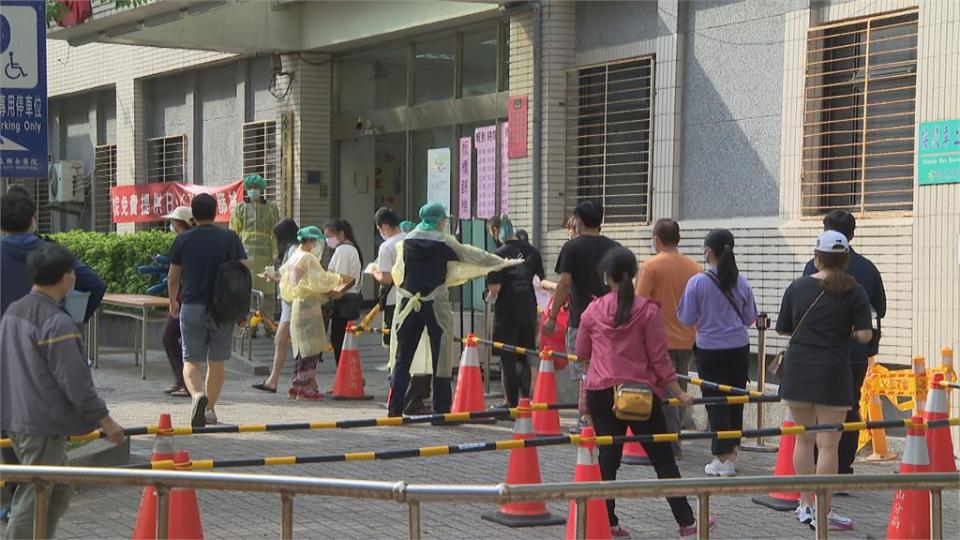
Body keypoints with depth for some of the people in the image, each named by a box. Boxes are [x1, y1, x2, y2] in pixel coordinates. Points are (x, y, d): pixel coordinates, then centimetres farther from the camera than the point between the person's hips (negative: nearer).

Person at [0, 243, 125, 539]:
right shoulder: (57, 323, -19)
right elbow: (75, 381, -19)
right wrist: (105, 420, -12)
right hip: (43, 425, -9)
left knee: (59, 489, 20)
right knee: (33, 500, -2)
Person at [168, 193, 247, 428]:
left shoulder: (183, 240, 1)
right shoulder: (230, 238, -1)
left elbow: (173, 278, 9)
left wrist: (173, 302, 27)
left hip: (192, 307, 0)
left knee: (191, 362, 2)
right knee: (217, 361, 13)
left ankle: (198, 394, -25)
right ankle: (210, 409, 16)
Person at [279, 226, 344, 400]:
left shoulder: (294, 257, 13)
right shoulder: (308, 258, -14)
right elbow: (321, 279, -14)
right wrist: (337, 279, 4)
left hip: (296, 304, 9)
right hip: (308, 305, -9)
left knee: (303, 348, 13)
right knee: (311, 348, -5)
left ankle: (296, 387, 14)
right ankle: (305, 387, -5)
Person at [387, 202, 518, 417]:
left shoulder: (406, 242, 6)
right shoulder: (445, 242, -4)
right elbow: (474, 256, 5)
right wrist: (504, 263, 17)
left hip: (408, 304, 3)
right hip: (436, 305, -3)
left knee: (403, 358, 6)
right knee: (440, 359, 4)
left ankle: (395, 409, 2)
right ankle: (441, 410, 5)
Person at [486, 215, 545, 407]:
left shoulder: (499, 254, -14)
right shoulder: (531, 251, 3)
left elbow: (494, 288, -19)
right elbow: (540, 280, 10)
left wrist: (491, 295, 1)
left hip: (506, 314, -5)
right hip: (529, 312, 5)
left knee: (508, 360, 4)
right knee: (523, 358, 18)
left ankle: (512, 403, 5)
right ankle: (525, 397, 16)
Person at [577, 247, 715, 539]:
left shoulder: (592, 311, -1)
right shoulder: (648, 310, -7)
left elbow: (581, 352, 12)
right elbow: (659, 359, -7)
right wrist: (679, 394, -1)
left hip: (600, 393, 2)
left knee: (608, 458, 8)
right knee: (663, 459, 7)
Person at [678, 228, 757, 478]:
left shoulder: (697, 282, -12)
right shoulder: (741, 282, -2)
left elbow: (687, 319, -7)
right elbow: (749, 318, 7)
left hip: (710, 350, -3)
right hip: (739, 348, 3)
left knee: (716, 403, 3)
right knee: (736, 400, 13)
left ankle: (722, 459, 2)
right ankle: (732, 453, 21)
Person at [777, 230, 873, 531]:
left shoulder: (798, 287, 1)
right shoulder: (854, 292, -6)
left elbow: (782, 329, 7)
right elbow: (865, 335, -11)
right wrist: (846, 330, 10)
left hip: (797, 372, 3)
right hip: (832, 374, -3)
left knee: (803, 439, 14)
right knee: (828, 444, 2)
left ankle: (806, 506, 22)